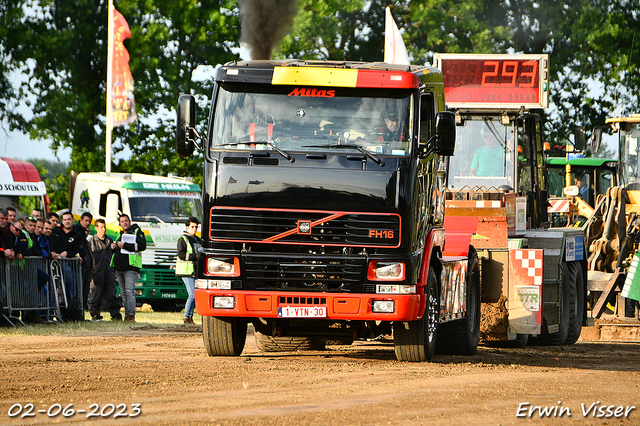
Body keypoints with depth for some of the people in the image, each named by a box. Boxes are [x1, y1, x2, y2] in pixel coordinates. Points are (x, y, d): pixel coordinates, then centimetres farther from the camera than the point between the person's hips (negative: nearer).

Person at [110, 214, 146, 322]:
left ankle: (131, 314, -22)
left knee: (129, 291, -16)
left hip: (130, 268, -7)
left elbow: (142, 246, -12)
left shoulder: (137, 232, 3)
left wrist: (125, 245, -14)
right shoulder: (120, 234, 24)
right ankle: (127, 314, 9)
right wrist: (113, 246, 11)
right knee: (123, 293, 7)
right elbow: (115, 246, 37)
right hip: (118, 268, 7)